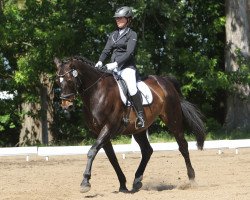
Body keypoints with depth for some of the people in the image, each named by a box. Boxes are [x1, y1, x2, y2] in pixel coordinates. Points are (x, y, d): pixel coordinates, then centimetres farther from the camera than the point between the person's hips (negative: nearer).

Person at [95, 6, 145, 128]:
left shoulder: (132, 34, -1)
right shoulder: (113, 35, 18)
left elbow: (129, 52, -13)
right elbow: (106, 50, 12)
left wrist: (116, 63, -25)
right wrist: (100, 61, -10)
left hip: (127, 67, -7)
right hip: (113, 67, 7)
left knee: (131, 87, -31)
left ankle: (141, 117, -26)